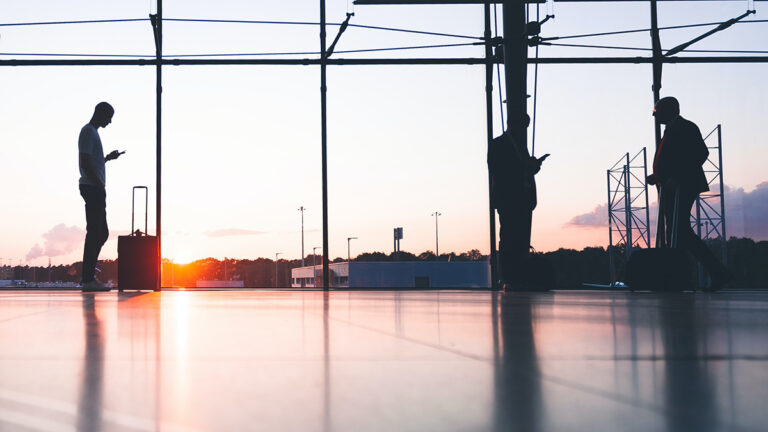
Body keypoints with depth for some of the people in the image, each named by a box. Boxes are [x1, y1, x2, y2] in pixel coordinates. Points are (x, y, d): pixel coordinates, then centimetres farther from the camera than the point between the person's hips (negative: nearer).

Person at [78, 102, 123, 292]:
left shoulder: (92, 132, 23)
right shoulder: (88, 132, -9)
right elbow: (85, 163, -18)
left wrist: (108, 157, 23)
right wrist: (100, 185, -19)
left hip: (95, 189, 10)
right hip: (92, 188, -10)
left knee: (101, 233, 11)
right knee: (96, 232, -10)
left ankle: (88, 274, 15)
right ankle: (88, 279, -9)